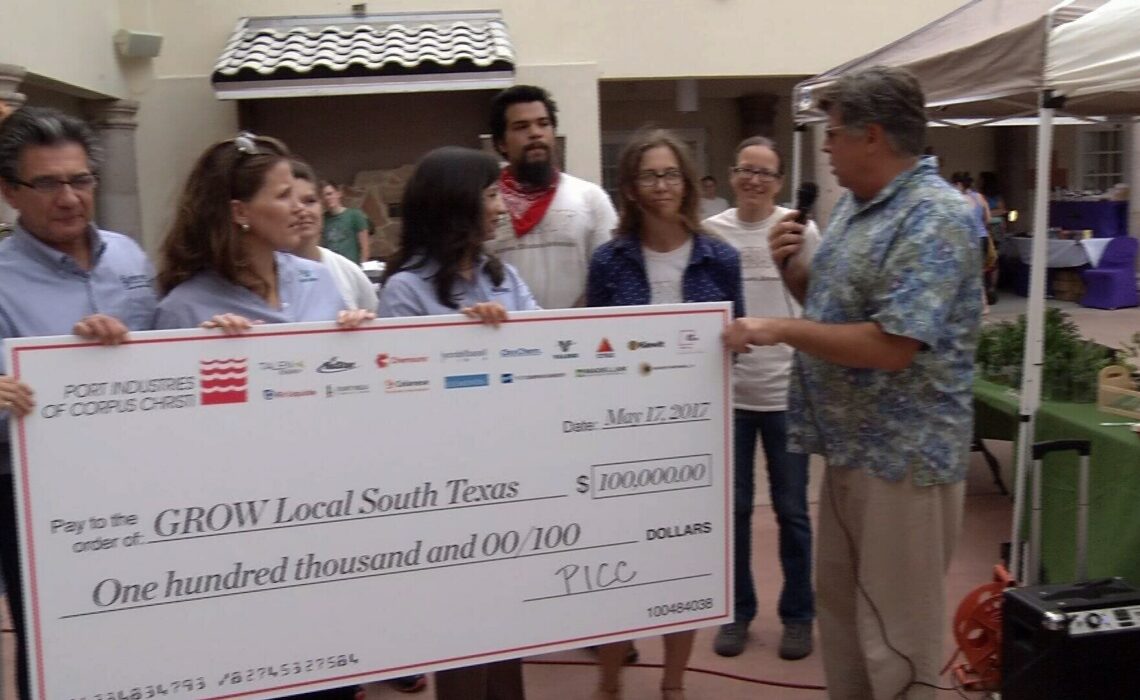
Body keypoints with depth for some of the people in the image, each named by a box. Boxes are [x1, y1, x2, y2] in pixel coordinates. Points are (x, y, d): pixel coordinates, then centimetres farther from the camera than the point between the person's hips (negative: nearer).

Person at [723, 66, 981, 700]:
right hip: (852, 446, 9)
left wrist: (780, 329, -22)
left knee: (894, 624, 5)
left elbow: (890, 346, -27)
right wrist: (792, 268, -1)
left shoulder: (933, 219, -19)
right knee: (840, 605, 21)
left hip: (903, 455, -9)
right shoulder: (854, 205, 10)